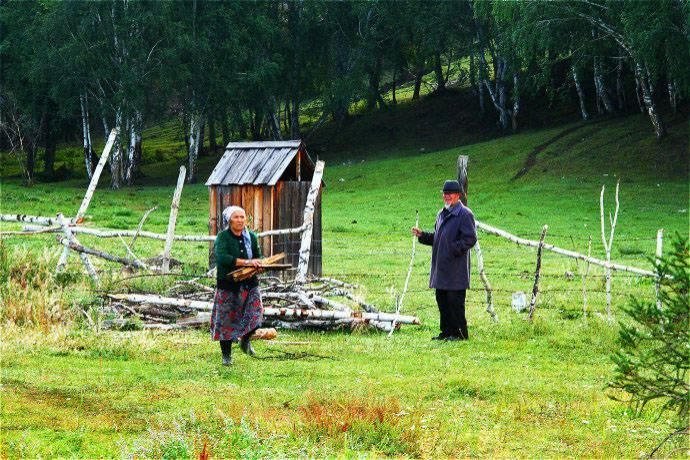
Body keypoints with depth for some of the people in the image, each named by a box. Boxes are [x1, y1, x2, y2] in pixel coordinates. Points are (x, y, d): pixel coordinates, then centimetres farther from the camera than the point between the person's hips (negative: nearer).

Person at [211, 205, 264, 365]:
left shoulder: (251, 237, 8)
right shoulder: (223, 237, -8)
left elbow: (258, 256, 18)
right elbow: (221, 257, -24)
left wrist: (256, 263, -7)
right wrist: (246, 262, -28)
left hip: (249, 283, 4)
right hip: (228, 284, -4)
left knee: (256, 312, -11)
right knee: (226, 319, 2)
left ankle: (245, 340, 19)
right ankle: (226, 355, 16)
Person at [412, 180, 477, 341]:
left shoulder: (465, 214, -8)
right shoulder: (442, 214, 19)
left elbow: (470, 239, -14)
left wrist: (454, 249, -22)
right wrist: (422, 235, 12)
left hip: (456, 269, -9)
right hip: (441, 267, 9)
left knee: (455, 302, -6)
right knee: (442, 301, 11)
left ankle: (460, 333, 0)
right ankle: (447, 332, 18)